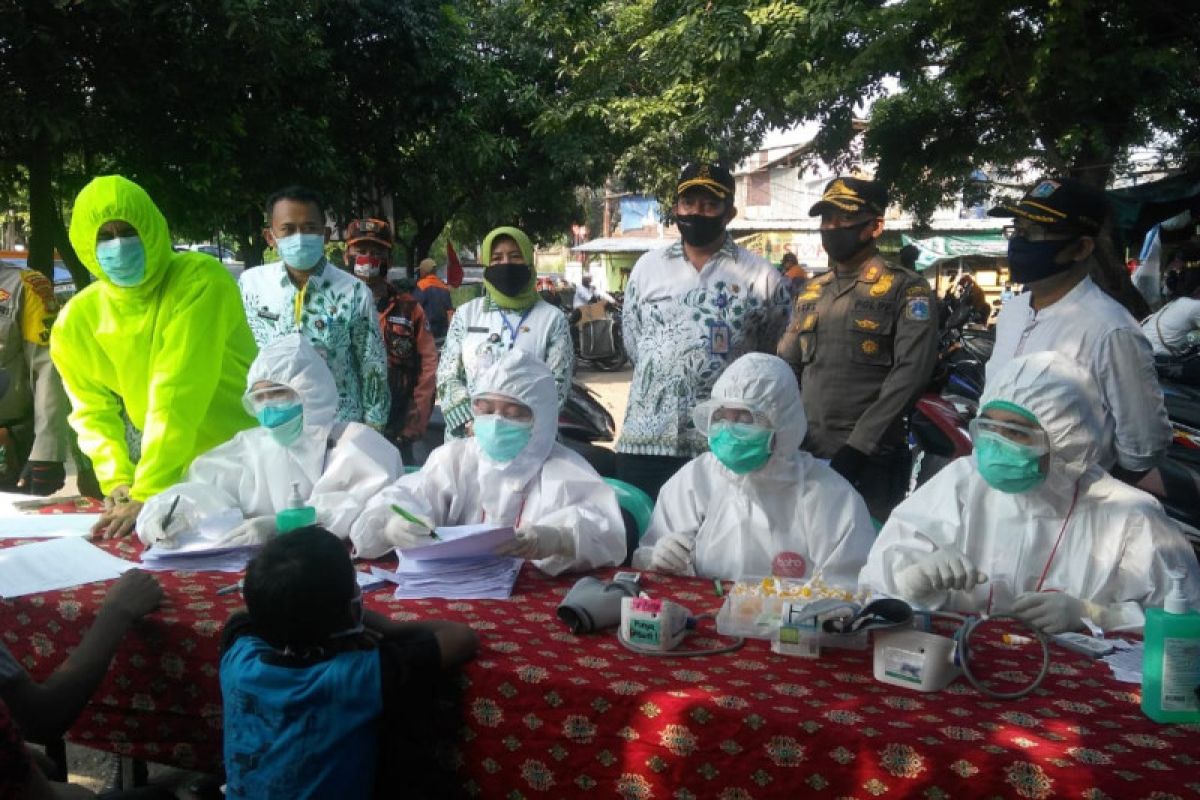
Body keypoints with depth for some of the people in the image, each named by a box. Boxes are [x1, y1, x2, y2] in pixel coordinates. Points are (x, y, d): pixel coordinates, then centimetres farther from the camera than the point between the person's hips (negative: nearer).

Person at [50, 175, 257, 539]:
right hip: (180, 477, 4)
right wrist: (117, 480, -13)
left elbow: (178, 394, -26)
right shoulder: (78, 321, -5)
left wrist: (148, 494, -30)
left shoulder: (200, 279, -20)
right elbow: (94, 409, 4)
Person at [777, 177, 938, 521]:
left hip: (871, 461, -5)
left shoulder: (905, 289, -3)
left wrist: (857, 447, -18)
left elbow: (909, 375, -14)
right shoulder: (811, 291, 15)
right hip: (808, 456, 5)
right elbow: (787, 367, 17)